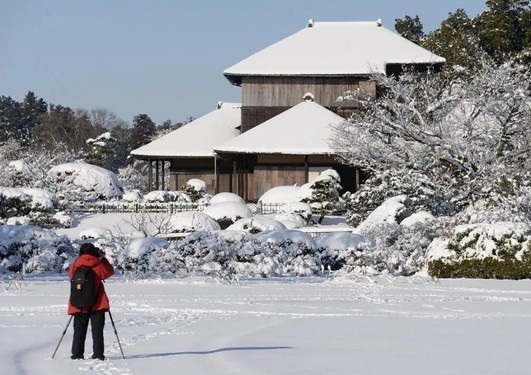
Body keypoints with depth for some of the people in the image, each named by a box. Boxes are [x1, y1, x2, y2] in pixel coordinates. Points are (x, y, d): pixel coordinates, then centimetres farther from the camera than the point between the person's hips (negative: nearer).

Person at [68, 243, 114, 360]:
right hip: (97, 304, -2)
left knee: (79, 330, 9)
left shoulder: (75, 266, 0)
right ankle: (98, 354, -2)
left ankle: (77, 354, 6)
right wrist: (103, 259, 18)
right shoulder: (98, 265, -7)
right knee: (97, 329, 3)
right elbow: (109, 271, 9)